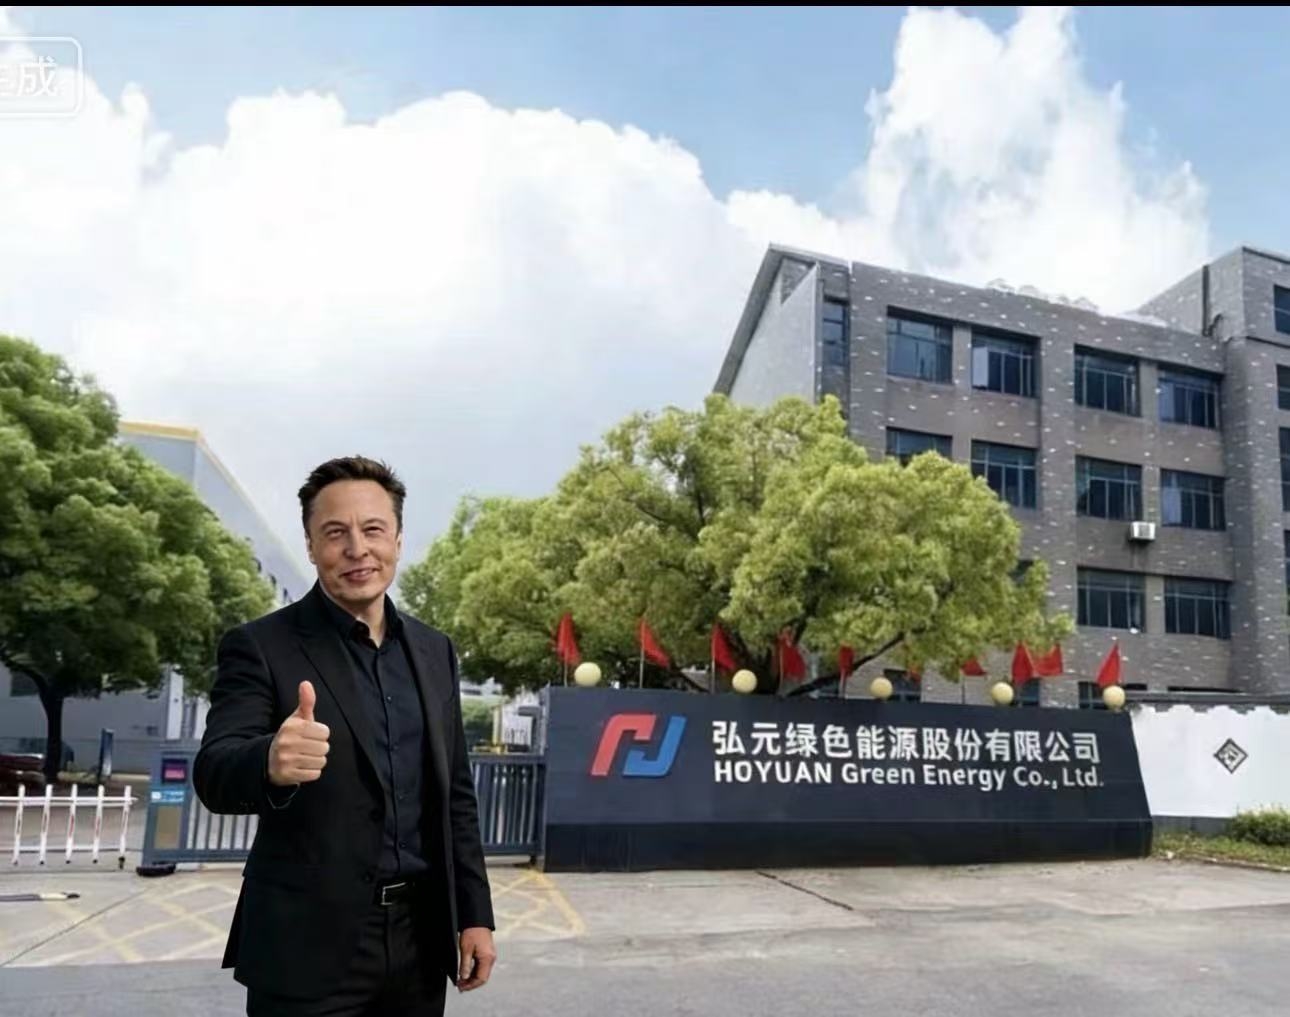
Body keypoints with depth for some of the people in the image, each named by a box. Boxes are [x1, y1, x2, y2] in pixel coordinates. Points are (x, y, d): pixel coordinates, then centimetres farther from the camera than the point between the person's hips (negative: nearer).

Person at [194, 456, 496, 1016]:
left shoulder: (434, 650, 6)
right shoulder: (261, 646, -8)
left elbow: (455, 795, 10)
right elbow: (214, 774, -20)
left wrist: (474, 914, 7)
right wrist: (270, 762, -41)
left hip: (419, 938, 5)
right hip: (309, 948, -4)